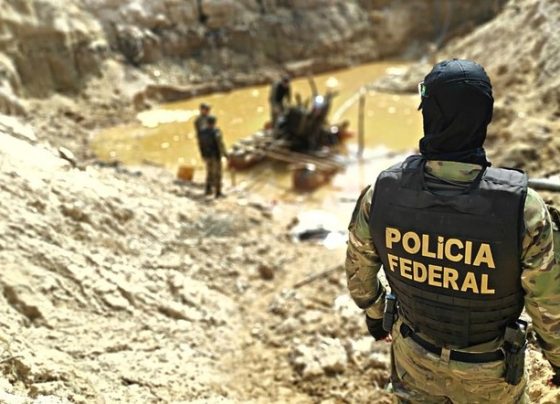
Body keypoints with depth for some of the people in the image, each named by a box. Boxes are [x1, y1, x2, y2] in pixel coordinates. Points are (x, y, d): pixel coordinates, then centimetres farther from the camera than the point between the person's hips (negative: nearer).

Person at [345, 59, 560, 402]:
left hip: (414, 352, 2)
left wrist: (374, 315, 15)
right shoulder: (522, 207, -34)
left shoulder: (383, 192, -24)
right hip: (487, 368, -2)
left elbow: (359, 270, -6)